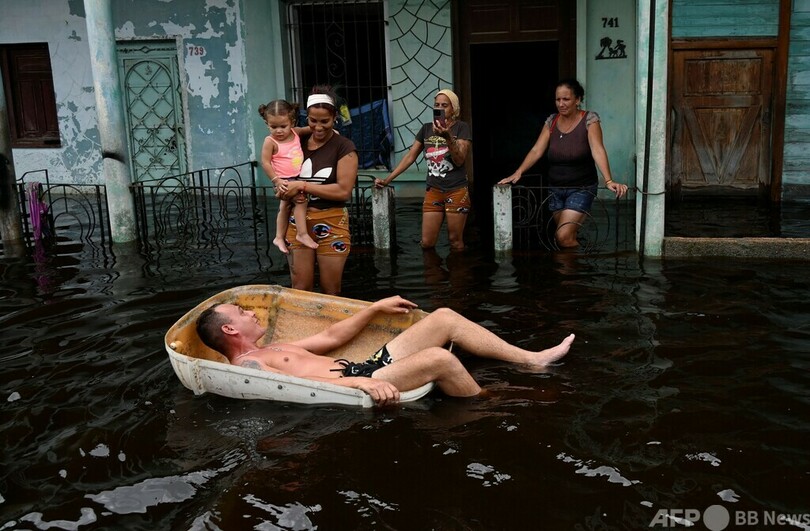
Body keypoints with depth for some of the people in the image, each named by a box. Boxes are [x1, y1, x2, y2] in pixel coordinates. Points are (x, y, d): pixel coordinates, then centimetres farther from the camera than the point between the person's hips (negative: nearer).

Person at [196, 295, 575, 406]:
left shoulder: (271, 351, 24)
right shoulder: (247, 366, -6)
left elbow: (331, 337, 29)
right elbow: (299, 384, -23)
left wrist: (377, 308, 26)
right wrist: (360, 382, -32)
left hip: (364, 370, 10)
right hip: (357, 386, -10)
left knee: (444, 318, 1)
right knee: (439, 358, -29)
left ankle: (534, 359, 5)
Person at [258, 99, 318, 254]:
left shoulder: (295, 132, -4)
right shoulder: (270, 141, -19)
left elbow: (309, 129, 11)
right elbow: (265, 163, -19)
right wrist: (276, 180, -24)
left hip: (297, 177, 7)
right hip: (284, 180, -7)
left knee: (285, 207, 18)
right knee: (301, 199, -22)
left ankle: (279, 237, 34)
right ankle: (303, 234, -14)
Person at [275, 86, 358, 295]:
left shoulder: (344, 147, -7)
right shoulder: (298, 142, 6)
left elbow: (344, 191, -15)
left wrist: (302, 186, -16)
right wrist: (283, 187, -5)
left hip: (331, 224, -3)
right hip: (298, 222, 4)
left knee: (331, 292, 8)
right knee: (300, 289, 5)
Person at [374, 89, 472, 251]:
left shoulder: (461, 128, -5)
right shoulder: (426, 128, 8)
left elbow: (459, 161, -14)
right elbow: (410, 157, 9)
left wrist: (448, 137, -30)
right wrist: (387, 179, 4)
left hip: (456, 192, -3)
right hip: (433, 191, 4)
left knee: (455, 241, 3)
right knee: (427, 243, 1)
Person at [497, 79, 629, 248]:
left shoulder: (589, 119, -11)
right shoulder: (551, 121, 2)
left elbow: (597, 150, -23)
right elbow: (536, 150, -4)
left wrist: (608, 181, -36)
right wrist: (518, 172, -18)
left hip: (581, 189, -5)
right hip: (556, 190, 5)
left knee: (564, 237, -14)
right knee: (568, 237, 12)